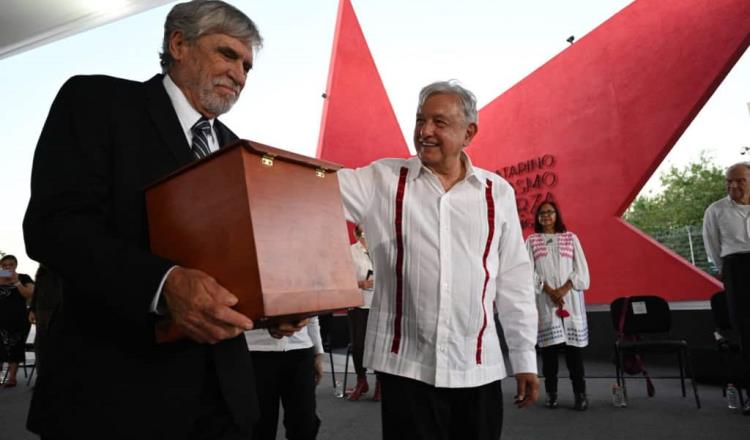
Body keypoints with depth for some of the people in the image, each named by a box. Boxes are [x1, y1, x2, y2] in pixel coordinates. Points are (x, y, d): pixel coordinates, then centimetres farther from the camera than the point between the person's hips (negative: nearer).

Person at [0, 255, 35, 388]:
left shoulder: (24, 278, 1)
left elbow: (29, 295, -9)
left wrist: (16, 282, -15)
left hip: (18, 320, -2)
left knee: (14, 347, 2)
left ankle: (12, 377, 4)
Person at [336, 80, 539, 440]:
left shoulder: (498, 193, 4)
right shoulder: (382, 180, 0)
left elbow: (514, 279, 6)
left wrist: (525, 358, 8)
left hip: (479, 369, 2)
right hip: (404, 366, -2)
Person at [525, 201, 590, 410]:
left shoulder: (571, 238, 11)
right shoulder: (532, 241, 10)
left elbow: (582, 270, 4)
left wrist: (564, 289, -10)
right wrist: (549, 291, -12)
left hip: (570, 298, 0)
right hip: (544, 301, 0)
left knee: (573, 346, -1)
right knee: (549, 346, 0)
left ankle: (580, 393, 6)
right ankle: (551, 393, 8)